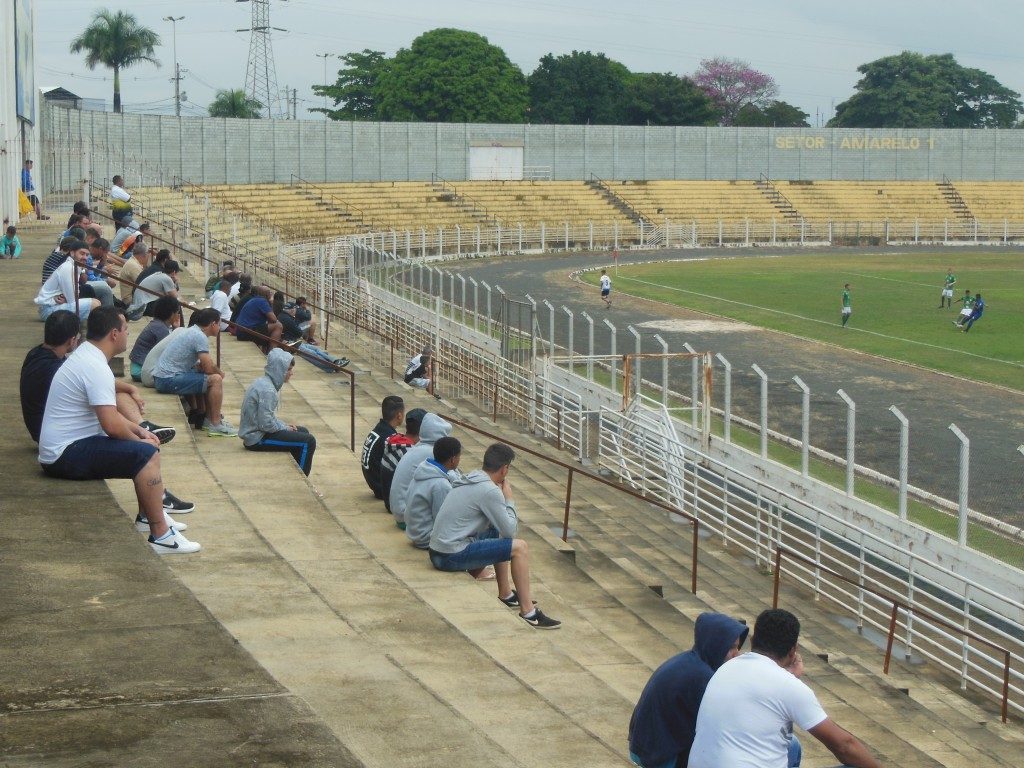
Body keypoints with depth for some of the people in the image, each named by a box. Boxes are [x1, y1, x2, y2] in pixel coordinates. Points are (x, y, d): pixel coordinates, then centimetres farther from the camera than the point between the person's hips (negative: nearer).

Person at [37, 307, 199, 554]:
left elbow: (108, 412, 21)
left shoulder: (86, 356, 12)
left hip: (63, 447, 11)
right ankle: (160, 536, -20)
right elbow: (111, 424, -27)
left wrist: (140, 431, 10)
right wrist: (138, 439, -8)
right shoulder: (95, 367, -21)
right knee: (146, 454, -21)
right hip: (66, 455, -11)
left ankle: (147, 515, 25)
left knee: (146, 446, 18)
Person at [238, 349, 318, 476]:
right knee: (308, 442, -12)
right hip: (258, 439, -11)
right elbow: (266, 424, -25)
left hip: (256, 431, 11)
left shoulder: (264, 382, 8)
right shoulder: (267, 390, -23)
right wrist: (286, 428, -10)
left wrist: (285, 426, 6)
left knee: (303, 432, 23)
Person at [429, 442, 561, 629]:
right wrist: (509, 500, 1)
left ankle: (505, 594, 33)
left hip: (437, 552, 10)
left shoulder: (470, 479, 12)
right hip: (452, 557, -10)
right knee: (520, 547, -9)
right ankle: (528, 611, -3)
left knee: (497, 534, 27)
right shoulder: (489, 491, -17)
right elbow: (510, 530, -10)